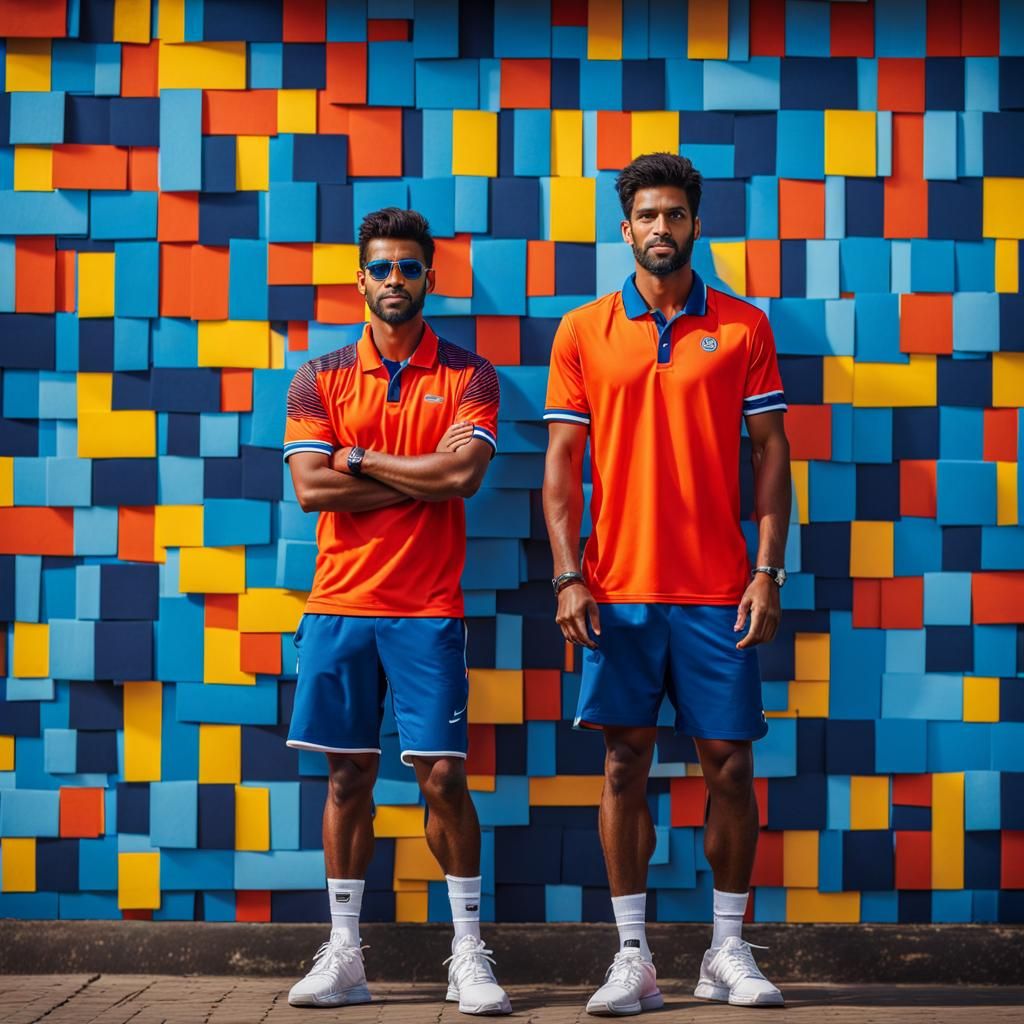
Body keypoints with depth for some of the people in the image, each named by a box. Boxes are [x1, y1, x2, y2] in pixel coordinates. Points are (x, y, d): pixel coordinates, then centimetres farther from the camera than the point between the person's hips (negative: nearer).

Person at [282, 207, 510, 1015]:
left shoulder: (468, 376, 3)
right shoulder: (320, 379, 7)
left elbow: (463, 473, -13)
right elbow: (311, 488, -6)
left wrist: (361, 460, -6)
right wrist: (421, 478, -8)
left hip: (429, 612, -2)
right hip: (340, 607, 2)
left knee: (444, 775, -3)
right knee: (349, 774, 6)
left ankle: (469, 954, 6)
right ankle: (344, 955, 12)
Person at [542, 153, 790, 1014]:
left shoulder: (743, 329, 5)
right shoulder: (583, 332, 6)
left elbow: (772, 455, 5)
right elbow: (562, 463, 5)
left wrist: (769, 571, -4)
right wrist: (568, 577, -4)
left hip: (719, 589, 0)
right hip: (618, 588, 0)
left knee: (729, 763, 2)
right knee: (626, 763, 2)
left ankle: (729, 953, 14)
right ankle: (633, 959, 8)